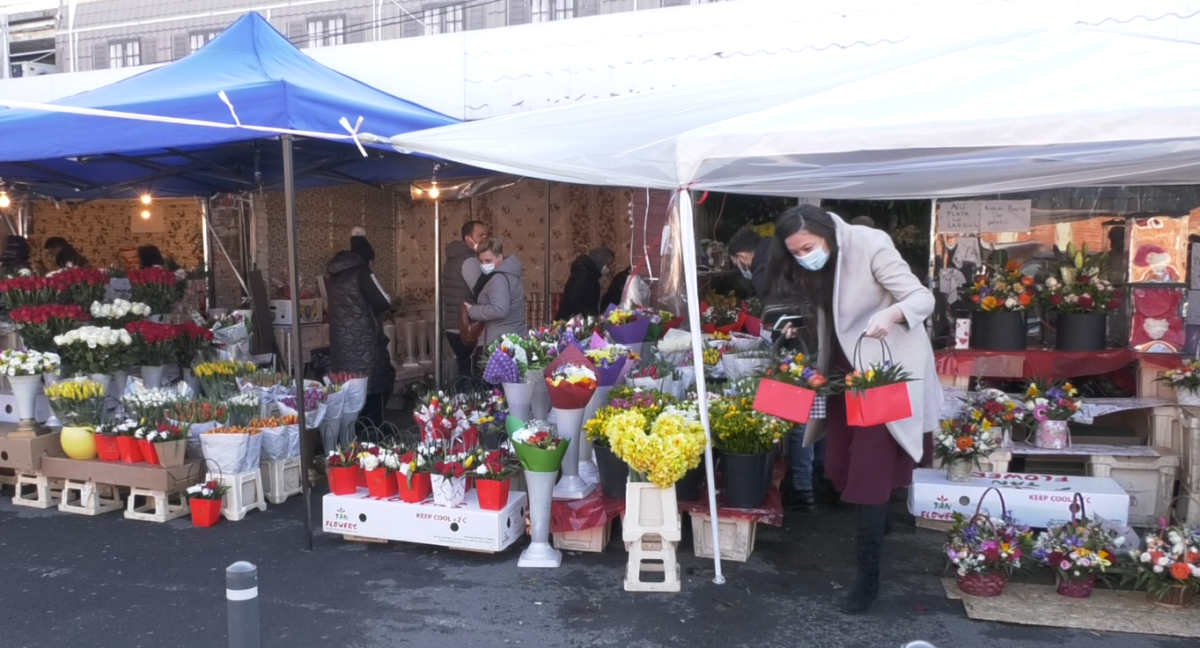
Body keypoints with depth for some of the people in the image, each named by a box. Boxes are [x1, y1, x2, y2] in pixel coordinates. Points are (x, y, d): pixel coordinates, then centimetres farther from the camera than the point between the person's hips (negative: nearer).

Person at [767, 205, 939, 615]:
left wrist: (893, 313, -42)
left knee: (869, 471, -8)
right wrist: (820, 370, -2)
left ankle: (868, 577, 1)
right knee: (837, 466, 10)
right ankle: (876, 522, 40)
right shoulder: (812, 266, 0)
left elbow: (923, 297, -21)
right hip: (845, 370, 7)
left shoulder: (870, 246, -20)